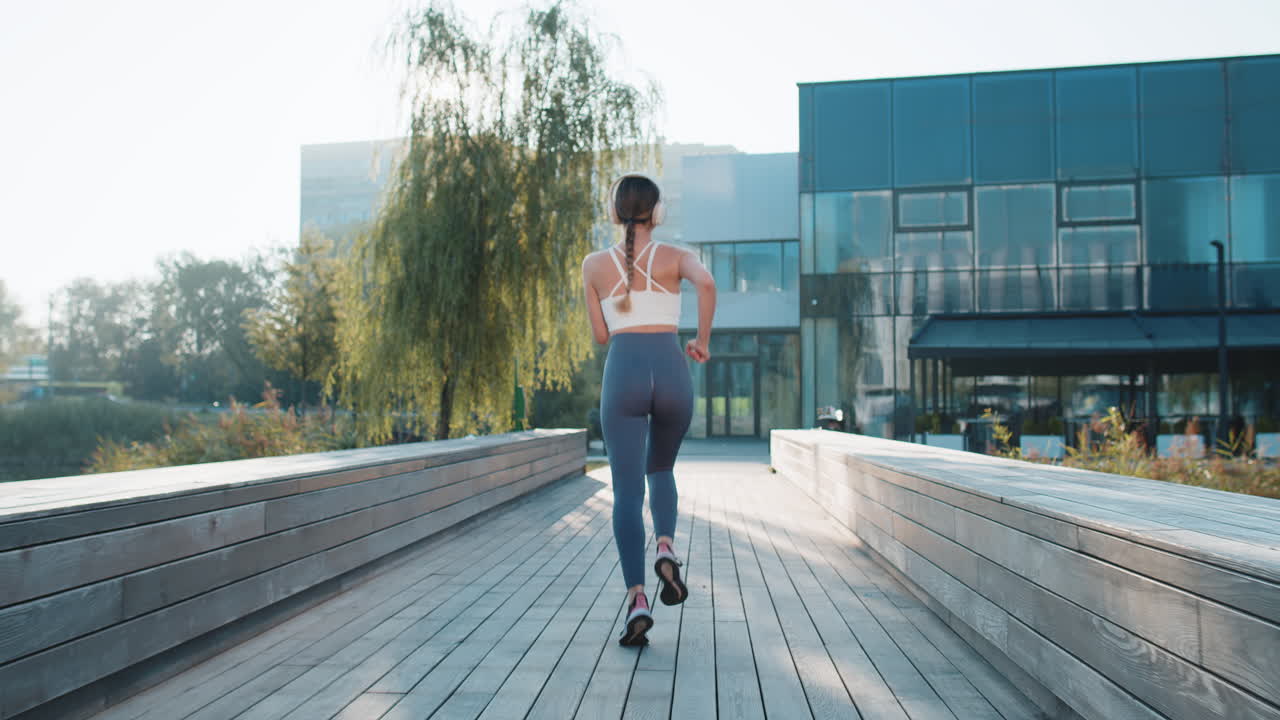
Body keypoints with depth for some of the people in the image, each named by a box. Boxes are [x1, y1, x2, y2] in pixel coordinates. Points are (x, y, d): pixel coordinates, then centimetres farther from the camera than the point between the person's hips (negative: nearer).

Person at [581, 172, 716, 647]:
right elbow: (707, 283, -13)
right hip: (671, 371, 1)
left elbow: (600, 335, 14)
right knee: (660, 470, 25)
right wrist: (702, 341, -1)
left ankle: (637, 598, -14)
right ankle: (666, 546, 1)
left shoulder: (594, 265, 12)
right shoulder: (676, 257, 9)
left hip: (623, 372, -1)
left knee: (627, 490, -1)